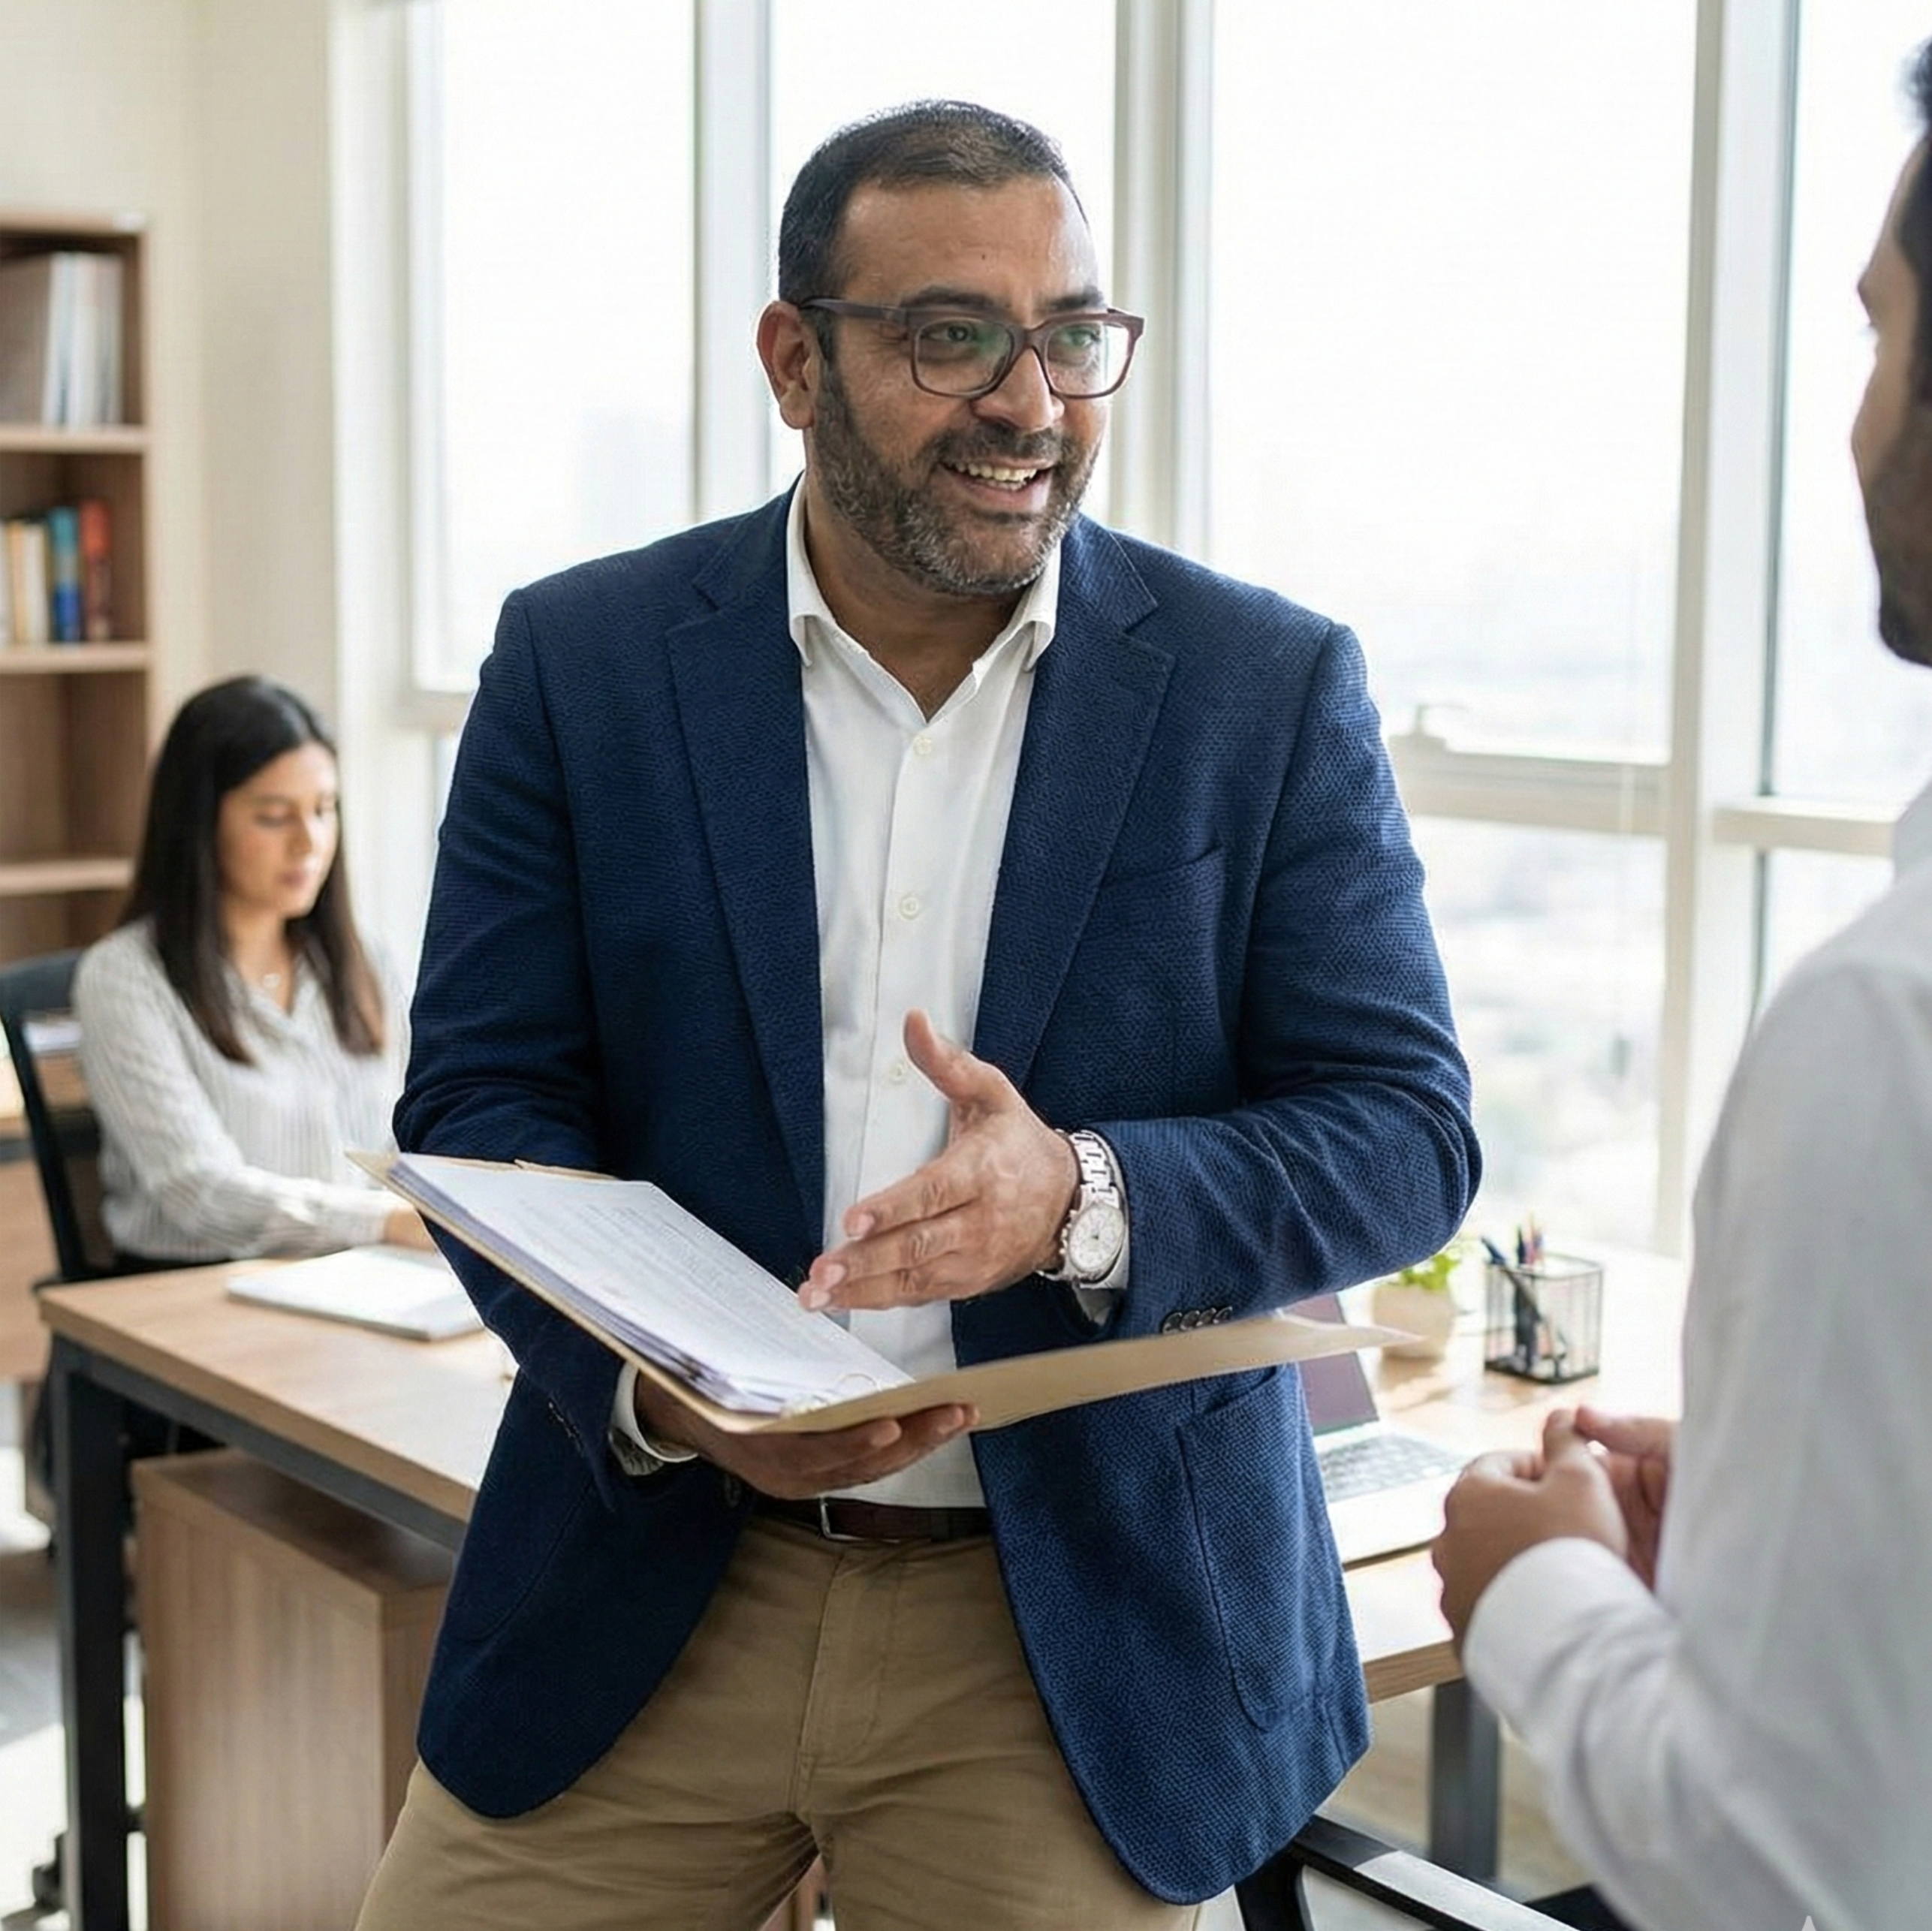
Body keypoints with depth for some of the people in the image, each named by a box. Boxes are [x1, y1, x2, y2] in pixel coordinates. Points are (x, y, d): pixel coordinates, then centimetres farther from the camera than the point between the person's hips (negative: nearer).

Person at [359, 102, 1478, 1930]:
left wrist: (1081, 1196, -23)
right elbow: (479, 1097, 0)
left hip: (1082, 1623, -1)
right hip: (647, 1587, 1)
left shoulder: (1269, 687, -2)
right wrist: (666, 1388, -19)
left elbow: (1407, 1129, -4)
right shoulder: (581, 660, 0)